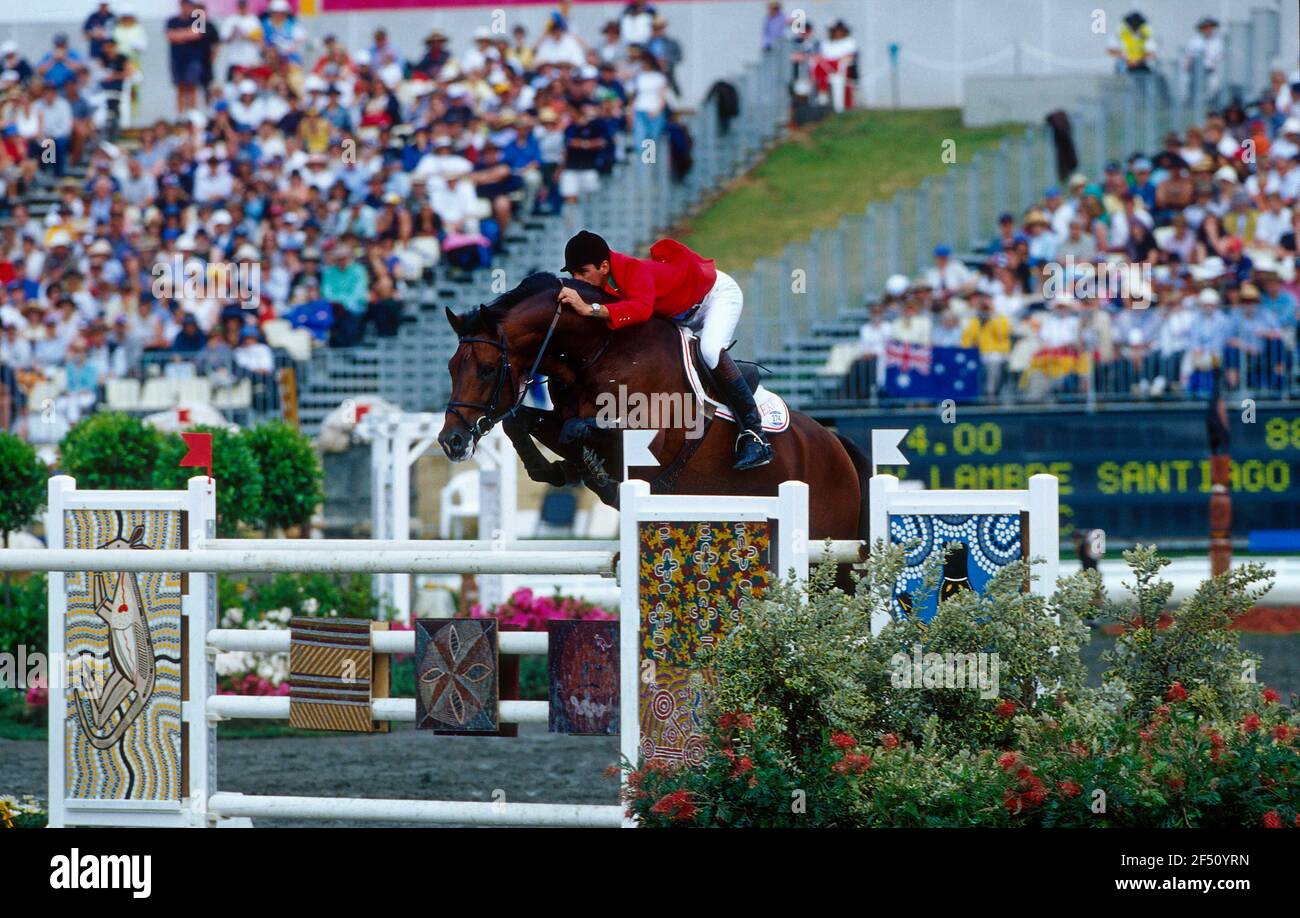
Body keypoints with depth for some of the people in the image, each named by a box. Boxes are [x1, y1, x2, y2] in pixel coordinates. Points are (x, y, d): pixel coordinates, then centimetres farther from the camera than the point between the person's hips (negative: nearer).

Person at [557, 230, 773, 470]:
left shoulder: (634, 272, -40)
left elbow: (641, 308, -61)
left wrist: (590, 309, -69)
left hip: (717, 294, -9)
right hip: (679, 313, 9)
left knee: (710, 350, -32)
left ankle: (755, 435, -30)